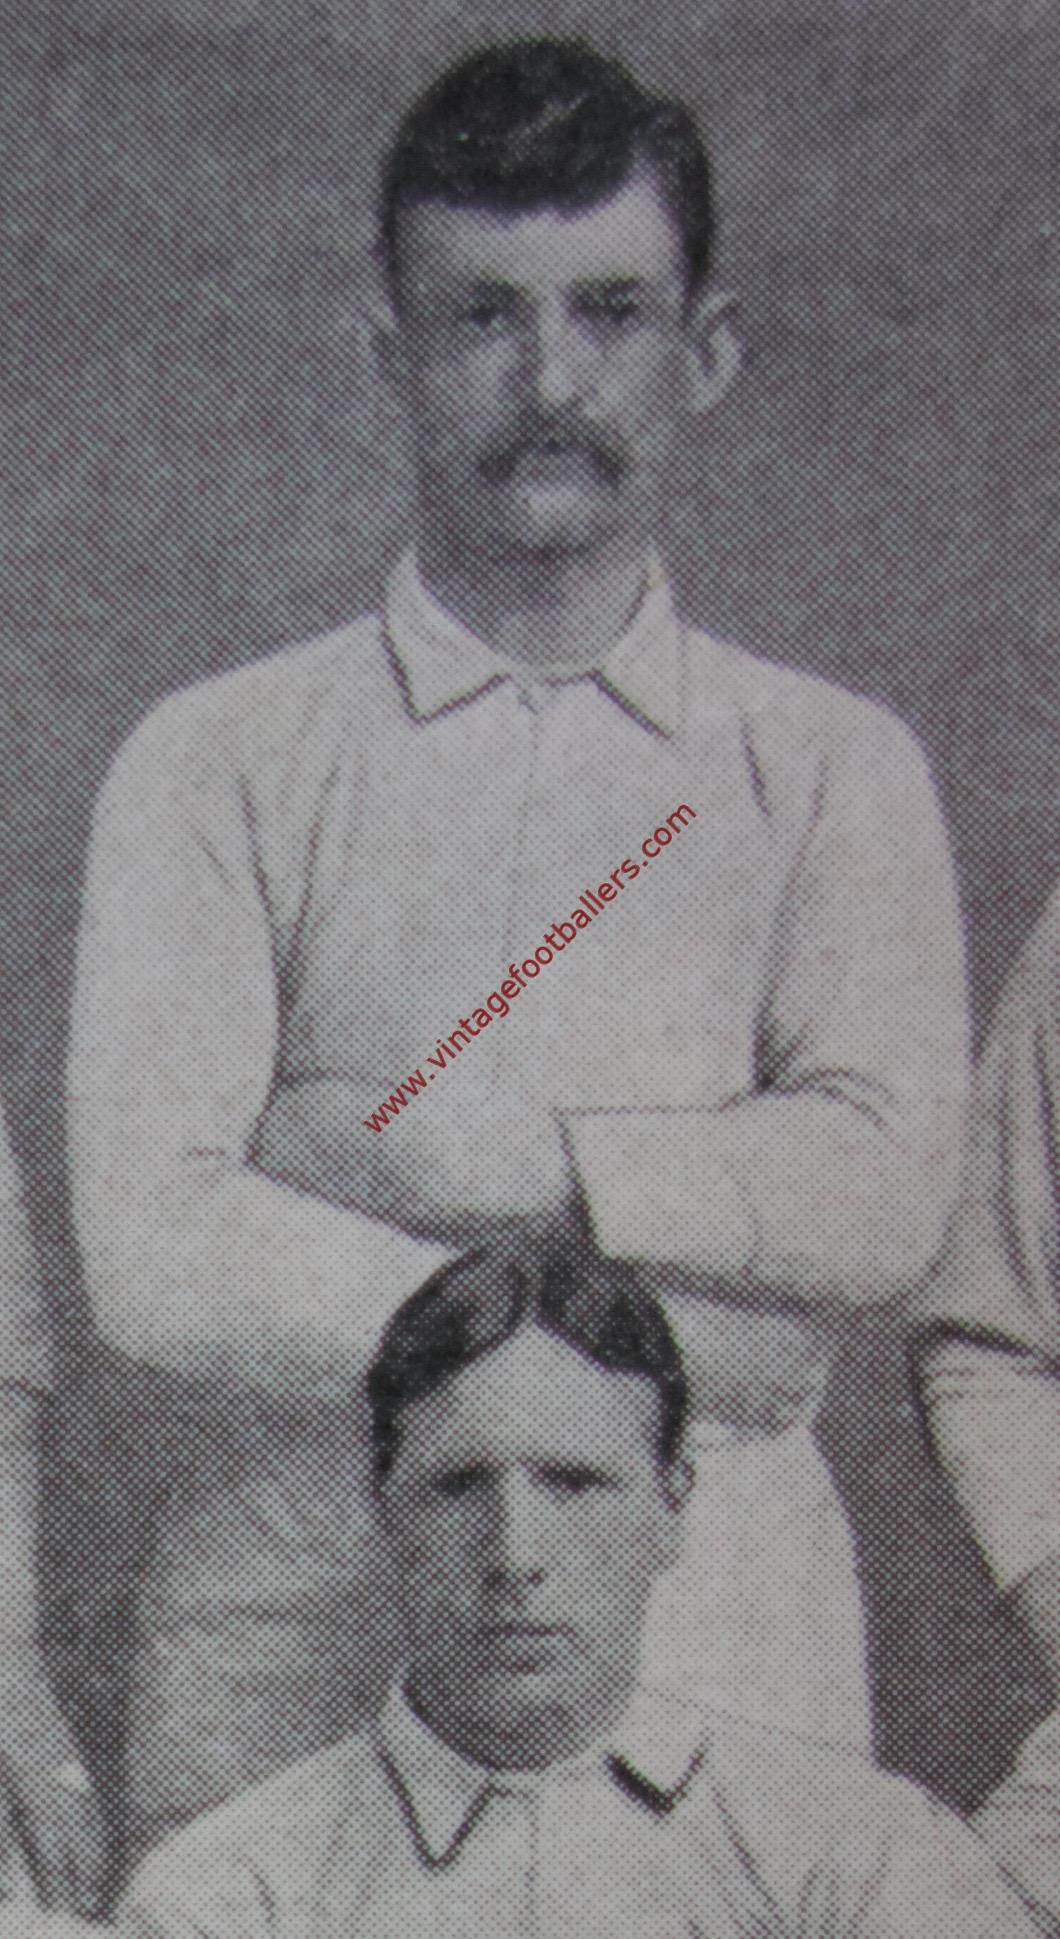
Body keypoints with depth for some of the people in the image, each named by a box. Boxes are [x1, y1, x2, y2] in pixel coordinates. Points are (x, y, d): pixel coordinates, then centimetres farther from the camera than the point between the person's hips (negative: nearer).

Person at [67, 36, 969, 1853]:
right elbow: (157, 1254, -7)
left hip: (720, 1631, 1)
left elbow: (886, 1189, -5)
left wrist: (490, 1159, -10)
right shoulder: (220, 766, 4)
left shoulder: (833, 768, 9)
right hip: (296, 1628, 0)